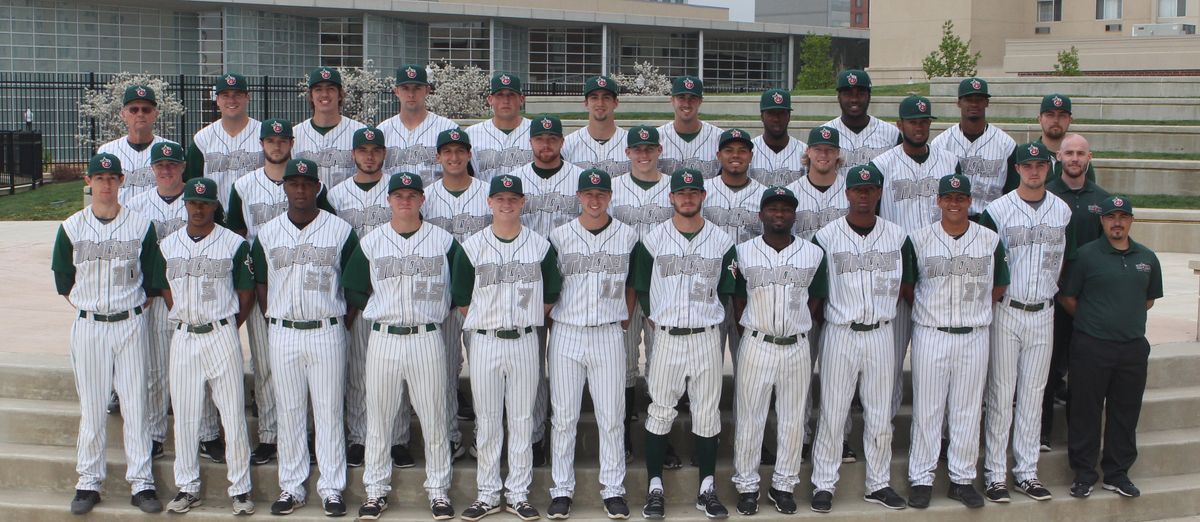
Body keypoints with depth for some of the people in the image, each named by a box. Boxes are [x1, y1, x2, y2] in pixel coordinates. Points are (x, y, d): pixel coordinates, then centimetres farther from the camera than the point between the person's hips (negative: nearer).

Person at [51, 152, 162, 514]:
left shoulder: (141, 225, 1)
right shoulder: (71, 227, 2)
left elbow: (152, 280, 7)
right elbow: (62, 279, 10)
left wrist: (134, 308, 4)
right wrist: (86, 307, 7)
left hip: (131, 324, -1)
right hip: (88, 325, 1)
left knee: (135, 404, 0)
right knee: (91, 406, 5)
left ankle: (141, 483, 6)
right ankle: (89, 483, 14)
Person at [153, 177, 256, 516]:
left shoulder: (234, 244, -2)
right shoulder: (168, 245, 8)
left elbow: (246, 294, 2)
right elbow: (167, 292, 16)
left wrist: (226, 329, 1)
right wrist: (187, 322, 7)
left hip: (222, 334, -3)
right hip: (183, 336, 3)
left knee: (233, 414, -2)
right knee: (184, 415, 7)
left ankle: (240, 489, 6)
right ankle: (187, 488, 17)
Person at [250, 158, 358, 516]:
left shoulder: (341, 231, 0)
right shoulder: (267, 233, 7)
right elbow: (260, 284, 11)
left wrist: (342, 325, 0)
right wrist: (275, 323, 4)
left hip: (326, 332, -2)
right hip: (282, 334, 2)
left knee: (329, 412, 2)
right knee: (289, 412, 8)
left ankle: (331, 489, 9)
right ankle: (291, 487, 17)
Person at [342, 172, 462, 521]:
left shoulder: (444, 241, 3)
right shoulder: (370, 242, 5)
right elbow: (352, 291, 10)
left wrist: (436, 309, 3)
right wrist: (381, 308, 3)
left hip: (427, 339, -1)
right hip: (383, 339, 1)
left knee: (434, 418, 3)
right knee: (378, 417, 6)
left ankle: (439, 490, 14)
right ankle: (376, 490, 18)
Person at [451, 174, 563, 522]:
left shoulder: (541, 246, 2)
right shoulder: (472, 247, 0)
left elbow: (550, 296, 9)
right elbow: (461, 299, 5)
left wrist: (524, 320, 6)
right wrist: (488, 322, 4)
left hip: (525, 341, 0)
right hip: (484, 342, 0)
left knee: (522, 420, 6)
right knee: (487, 421, 6)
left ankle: (518, 493, 15)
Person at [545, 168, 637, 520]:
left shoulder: (628, 236, 5)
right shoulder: (559, 236, 4)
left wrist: (625, 318, 8)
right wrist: (550, 320, 4)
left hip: (608, 334, 0)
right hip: (566, 334, 0)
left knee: (612, 416, 2)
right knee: (563, 416, 4)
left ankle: (613, 490, 12)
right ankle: (562, 490, 12)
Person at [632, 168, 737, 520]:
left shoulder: (722, 241, 4)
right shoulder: (653, 239, 2)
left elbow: (726, 291, 10)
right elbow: (641, 287, 7)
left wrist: (707, 318, 6)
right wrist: (657, 320, 3)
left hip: (707, 337, 1)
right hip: (667, 336, -1)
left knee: (707, 412, 5)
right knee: (660, 412, 2)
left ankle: (707, 489, 14)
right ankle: (655, 488, 11)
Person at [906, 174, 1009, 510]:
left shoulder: (990, 240, 2)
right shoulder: (919, 239, -2)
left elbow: (999, 286, 13)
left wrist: (976, 309, 6)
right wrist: (928, 309, 2)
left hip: (974, 337, 1)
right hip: (930, 334, -1)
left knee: (968, 410, 7)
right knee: (926, 408, 3)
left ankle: (962, 479, 17)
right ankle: (921, 478, 12)